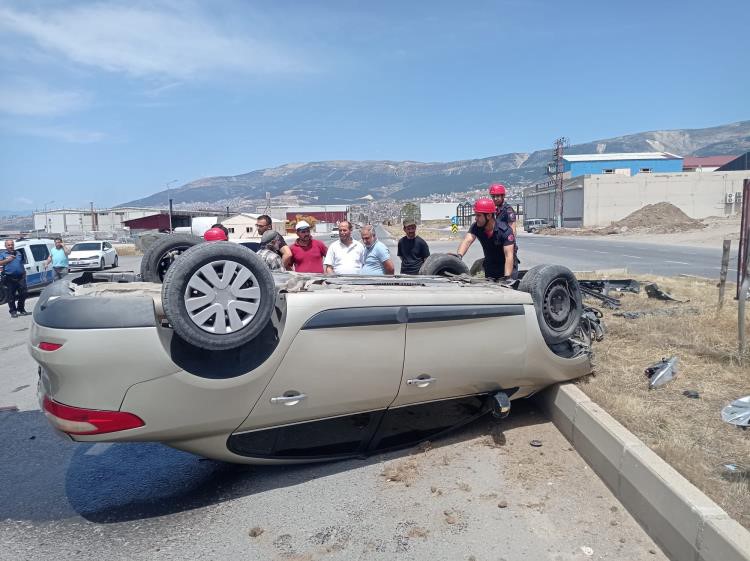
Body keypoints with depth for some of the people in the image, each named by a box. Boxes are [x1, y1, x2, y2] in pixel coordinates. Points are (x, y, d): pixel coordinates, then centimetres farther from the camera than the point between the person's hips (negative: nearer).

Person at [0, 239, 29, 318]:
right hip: (10, 278, -3)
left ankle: (21, 309, 17)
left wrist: (24, 272, 17)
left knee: (23, 294, 4)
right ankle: (13, 311, 7)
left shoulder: (19, 253, 16)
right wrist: (7, 260, -18)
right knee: (11, 296, 0)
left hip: (20, 277, 4)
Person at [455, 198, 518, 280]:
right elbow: (467, 241, -31)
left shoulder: (505, 231, -26)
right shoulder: (476, 227, -14)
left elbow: (509, 256, -33)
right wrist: (459, 255, -52)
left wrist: (507, 277, -43)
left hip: (508, 267, -4)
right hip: (489, 267, 4)